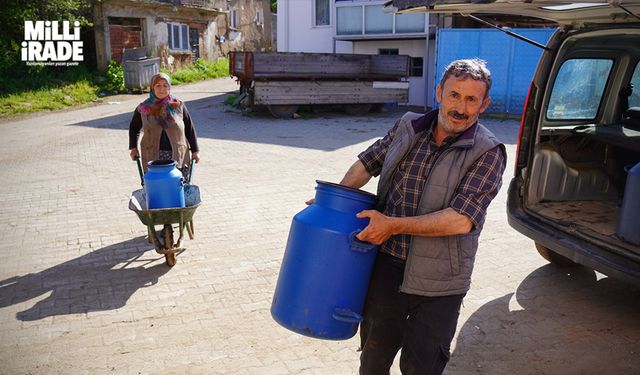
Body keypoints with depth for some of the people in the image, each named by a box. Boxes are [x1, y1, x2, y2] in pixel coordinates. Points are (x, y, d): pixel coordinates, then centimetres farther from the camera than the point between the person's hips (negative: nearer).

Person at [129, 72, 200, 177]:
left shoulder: (178, 105, 2)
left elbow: (189, 128, 7)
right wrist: (133, 147, 13)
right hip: (153, 157, 0)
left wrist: (194, 151, 7)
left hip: (178, 155, 0)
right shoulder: (143, 108, 3)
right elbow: (134, 128, 19)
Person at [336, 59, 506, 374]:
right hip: (385, 266, 4)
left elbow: (461, 220, -22)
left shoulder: (488, 153, -13)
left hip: (435, 285, -4)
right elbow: (368, 161, 16)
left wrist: (393, 225, -22)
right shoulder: (409, 126, 2)